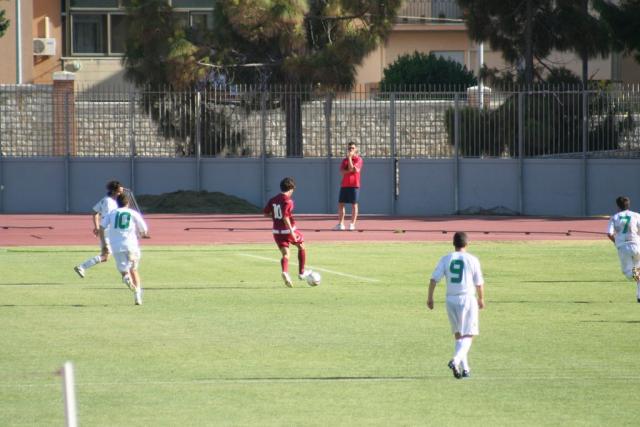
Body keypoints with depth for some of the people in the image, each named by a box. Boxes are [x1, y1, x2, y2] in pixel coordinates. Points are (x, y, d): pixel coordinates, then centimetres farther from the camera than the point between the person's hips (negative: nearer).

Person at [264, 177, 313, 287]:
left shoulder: (273, 200, 5)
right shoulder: (287, 201, -15)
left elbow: (266, 213, 8)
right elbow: (285, 217, -26)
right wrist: (291, 231, -25)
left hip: (277, 231, 5)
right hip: (288, 230, -5)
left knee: (285, 254, 4)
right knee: (301, 247, 19)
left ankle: (285, 272, -25)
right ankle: (301, 273, 23)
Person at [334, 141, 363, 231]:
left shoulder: (358, 159, -1)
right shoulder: (344, 160, 14)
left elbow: (351, 168, -15)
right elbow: (342, 172, 1)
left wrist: (349, 157, -10)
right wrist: (350, 170, -15)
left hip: (354, 185, -5)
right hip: (344, 185, 5)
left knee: (354, 204, -3)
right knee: (341, 204, 3)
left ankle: (352, 224, 0)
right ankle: (340, 224, 8)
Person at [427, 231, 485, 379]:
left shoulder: (446, 259, 2)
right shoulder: (472, 260, -4)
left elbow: (434, 279, -5)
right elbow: (479, 283, 0)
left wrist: (430, 297, 0)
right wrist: (481, 299, 16)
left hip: (451, 300, 3)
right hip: (468, 299, -3)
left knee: (458, 335, 16)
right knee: (468, 336, -2)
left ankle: (465, 368, 15)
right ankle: (456, 361, -25)